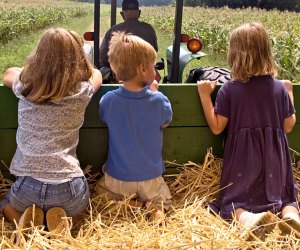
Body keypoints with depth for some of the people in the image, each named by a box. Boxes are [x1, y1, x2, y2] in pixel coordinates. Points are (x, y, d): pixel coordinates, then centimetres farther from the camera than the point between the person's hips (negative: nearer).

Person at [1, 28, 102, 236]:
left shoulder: (24, 87, 0)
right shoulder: (82, 92, -4)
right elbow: (96, 74, 20)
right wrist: (77, 68, 34)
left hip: (28, 186, 1)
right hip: (68, 187, -1)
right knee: (79, 206, 35)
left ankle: (25, 219, 5)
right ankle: (62, 219, 4)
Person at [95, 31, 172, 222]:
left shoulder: (108, 100, -16)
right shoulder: (158, 101, -20)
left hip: (117, 180, 1)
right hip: (150, 180, 0)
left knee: (101, 188, 31)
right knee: (164, 199, 29)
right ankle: (155, 206, -4)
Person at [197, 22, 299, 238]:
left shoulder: (229, 89, -9)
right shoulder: (280, 88, -1)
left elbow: (217, 127, -6)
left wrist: (205, 95, -1)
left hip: (242, 158, -2)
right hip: (274, 158, 2)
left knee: (234, 200, 10)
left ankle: (248, 218, -24)